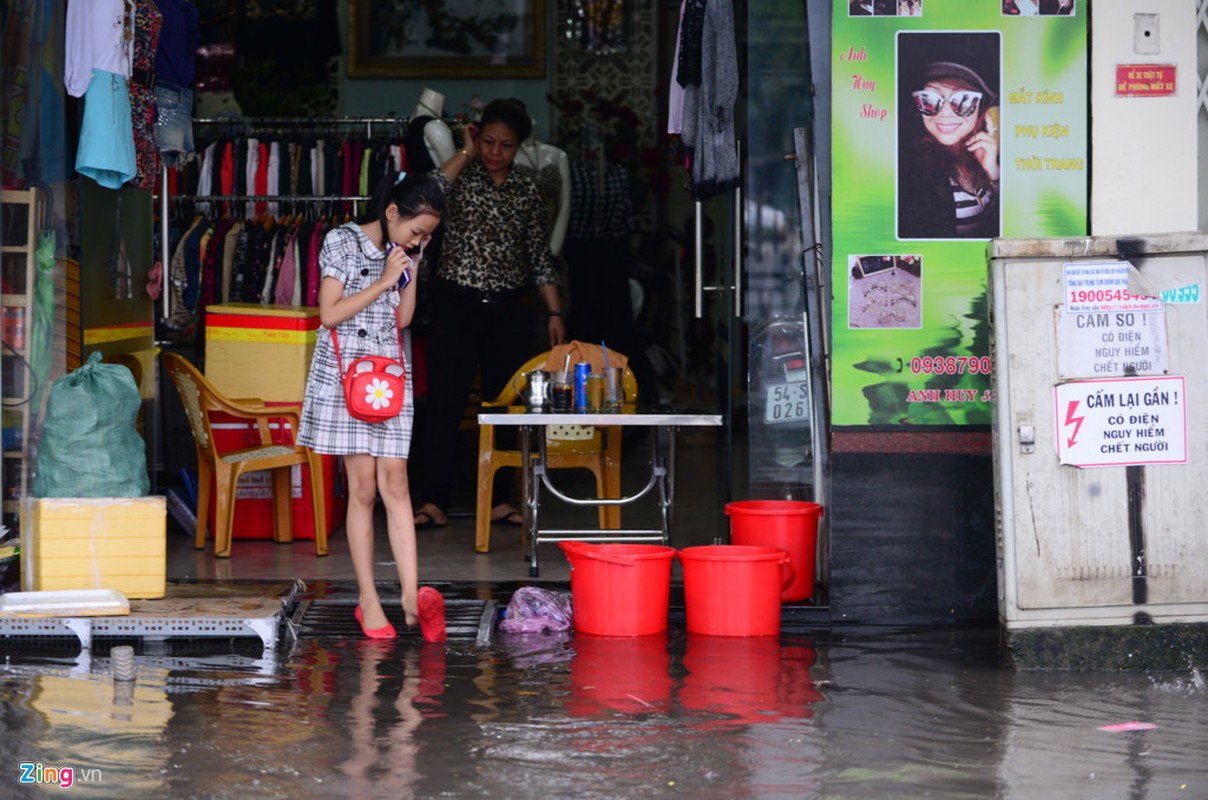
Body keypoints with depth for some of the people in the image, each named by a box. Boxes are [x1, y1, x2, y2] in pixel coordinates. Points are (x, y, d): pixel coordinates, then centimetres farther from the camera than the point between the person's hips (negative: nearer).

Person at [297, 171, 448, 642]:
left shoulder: (401, 251, 9)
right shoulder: (342, 242, -7)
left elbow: (403, 319, 11)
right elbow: (330, 314, -11)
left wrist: (411, 271, -1)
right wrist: (383, 282, -14)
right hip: (345, 375, -5)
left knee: (395, 485, -3)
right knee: (363, 487, -4)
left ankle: (411, 594, -10)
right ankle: (368, 599, 2)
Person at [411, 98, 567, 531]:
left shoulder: (527, 190, 9)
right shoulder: (460, 176, 1)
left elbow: (540, 256, 13)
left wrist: (555, 312, 8)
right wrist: (465, 153, -12)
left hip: (509, 308, 3)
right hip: (457, 303, -3)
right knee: (445, 401, -6)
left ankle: (499, 498, 13)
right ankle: (434, 501, -3)